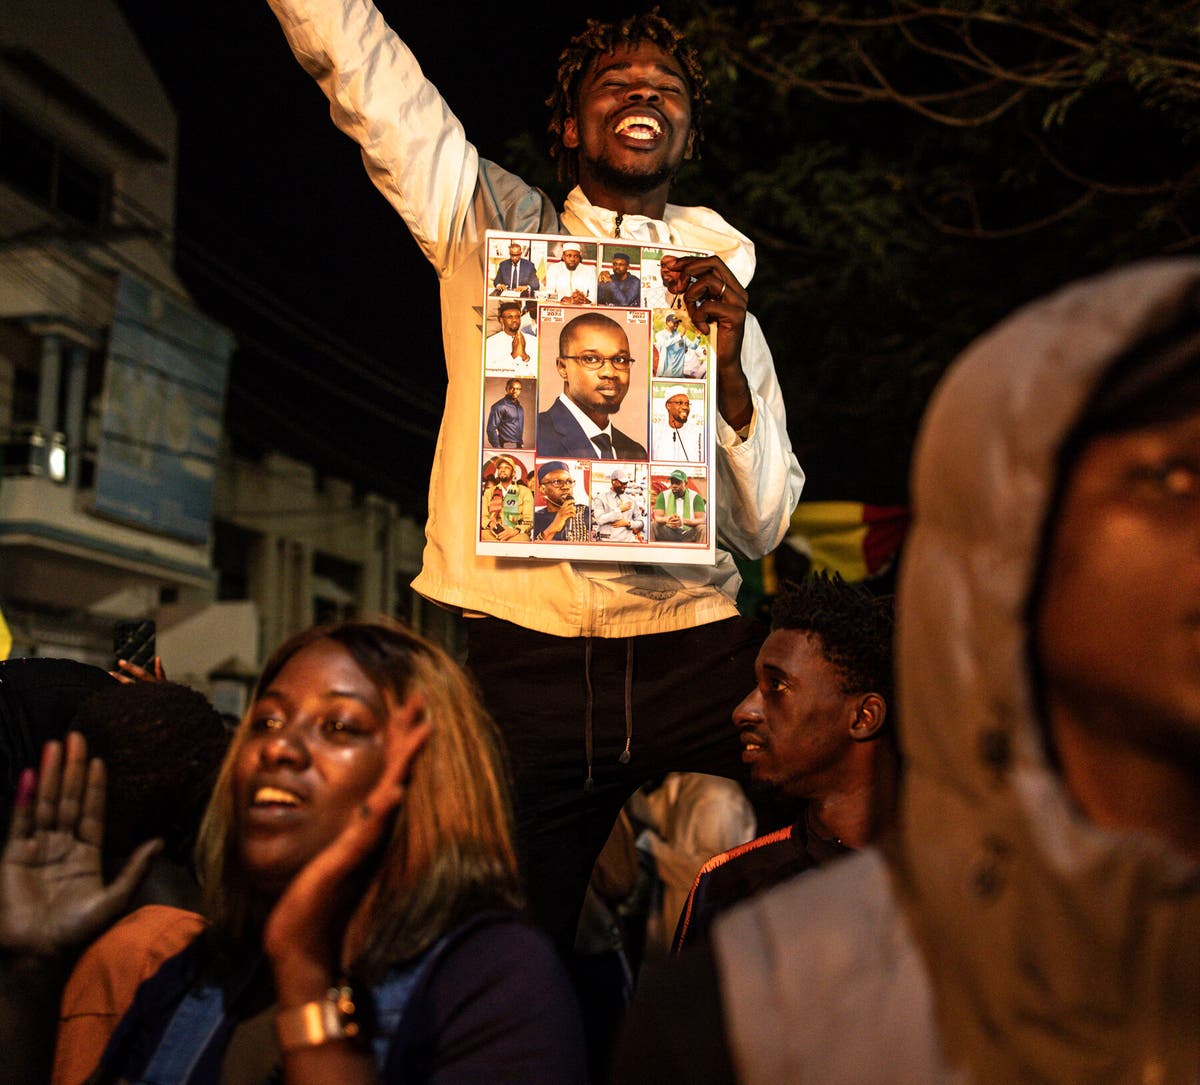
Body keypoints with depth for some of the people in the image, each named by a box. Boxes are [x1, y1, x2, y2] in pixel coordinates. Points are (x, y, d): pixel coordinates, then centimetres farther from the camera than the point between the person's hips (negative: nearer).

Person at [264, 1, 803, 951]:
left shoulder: (724, 303, 14)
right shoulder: (489, 227, 11)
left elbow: (764, 526, 9)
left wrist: (730, 369, -6)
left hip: (688, 661, 2)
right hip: (519, 653, -1)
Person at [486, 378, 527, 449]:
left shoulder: (520, 408, 19)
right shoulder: (500, 406, -5)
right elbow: (491, 429, -10)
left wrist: (521, 444, 16)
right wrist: (497, 447, -16)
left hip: (519, 447, 7)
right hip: (506, 446, -7)